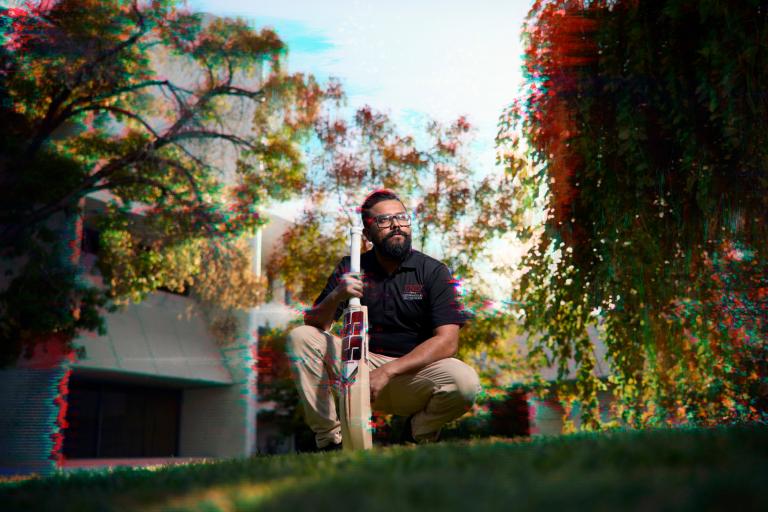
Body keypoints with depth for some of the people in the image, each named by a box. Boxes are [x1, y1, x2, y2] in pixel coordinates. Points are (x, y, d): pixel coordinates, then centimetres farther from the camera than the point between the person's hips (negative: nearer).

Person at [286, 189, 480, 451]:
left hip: (416, 369, -2)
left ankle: (420, 431, 2)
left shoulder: (433, 271, -4)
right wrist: (335, 297, -24)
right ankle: (330, 437, -10)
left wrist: (388, 371, -25)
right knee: (300, 337, -16)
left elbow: (447, 342, -15)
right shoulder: (350, 268, 4)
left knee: (466, 382, -32)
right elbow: (314, 325, -2)